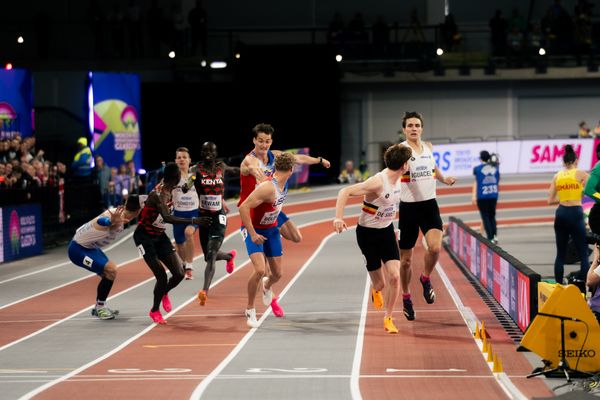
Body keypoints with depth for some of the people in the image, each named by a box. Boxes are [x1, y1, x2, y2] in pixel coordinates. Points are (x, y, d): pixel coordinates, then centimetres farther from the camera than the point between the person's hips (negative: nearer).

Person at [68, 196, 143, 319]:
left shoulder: (120, 216, -3)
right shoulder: (116, 217, -31)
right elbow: (102, 221, -55)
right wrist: (112, 221, -76)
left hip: (89, 247, 10)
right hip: (78, 250, -10)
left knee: (108, 273, 18)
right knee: (110, 271, -17)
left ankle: (99, 307, 32)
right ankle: (100, 307, -3)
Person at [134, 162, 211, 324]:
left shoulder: (169, 191, -3)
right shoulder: (157, 194, -28)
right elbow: (167, 217, -43)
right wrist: (193, 221, -50)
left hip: (160, 236, 8)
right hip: (144, 236, -8)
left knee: (179, 274, -1)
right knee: (162, 276, -15)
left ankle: (164, 293, 32)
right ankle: (155, 310, 10)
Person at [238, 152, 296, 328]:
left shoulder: (283, 183, -6)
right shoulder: (268, 188, -31)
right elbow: (243, 207, -33)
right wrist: (253, 234, -30)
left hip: (271, 229, 7)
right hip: (254, 229, -7)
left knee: (277, 274, 10)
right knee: (260, 270, -23)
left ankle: (267, 287, 48)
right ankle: (250, 310, -4)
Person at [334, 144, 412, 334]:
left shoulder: (398, 179, -4)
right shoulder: (378, 182, -27)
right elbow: (345, 192, -30)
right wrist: (338, 218, -39)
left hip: (387, 231, 6)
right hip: (368, 233, -6)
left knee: (394, 276, -11)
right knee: (379, 284, 2)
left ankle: (388, 318, 7)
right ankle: (376, 290, 42)